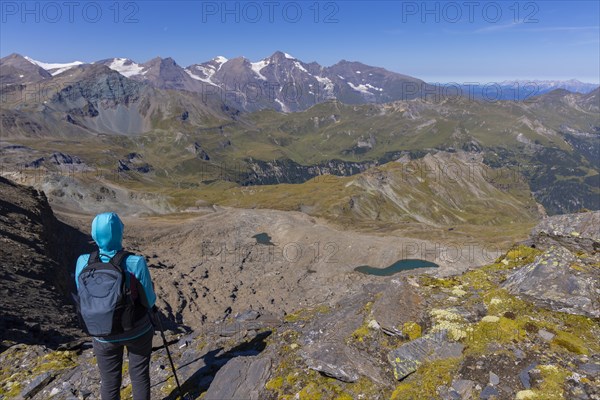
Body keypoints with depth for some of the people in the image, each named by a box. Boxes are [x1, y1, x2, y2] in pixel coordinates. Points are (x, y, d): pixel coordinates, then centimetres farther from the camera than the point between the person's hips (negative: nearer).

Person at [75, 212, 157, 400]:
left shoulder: (84, 262, -16)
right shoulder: (136, 263, -24)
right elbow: (149, 301, -13)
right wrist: (150, 290, 8)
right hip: (137, 330, -2)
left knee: (109, 382, 19)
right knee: (140, 376, 18)